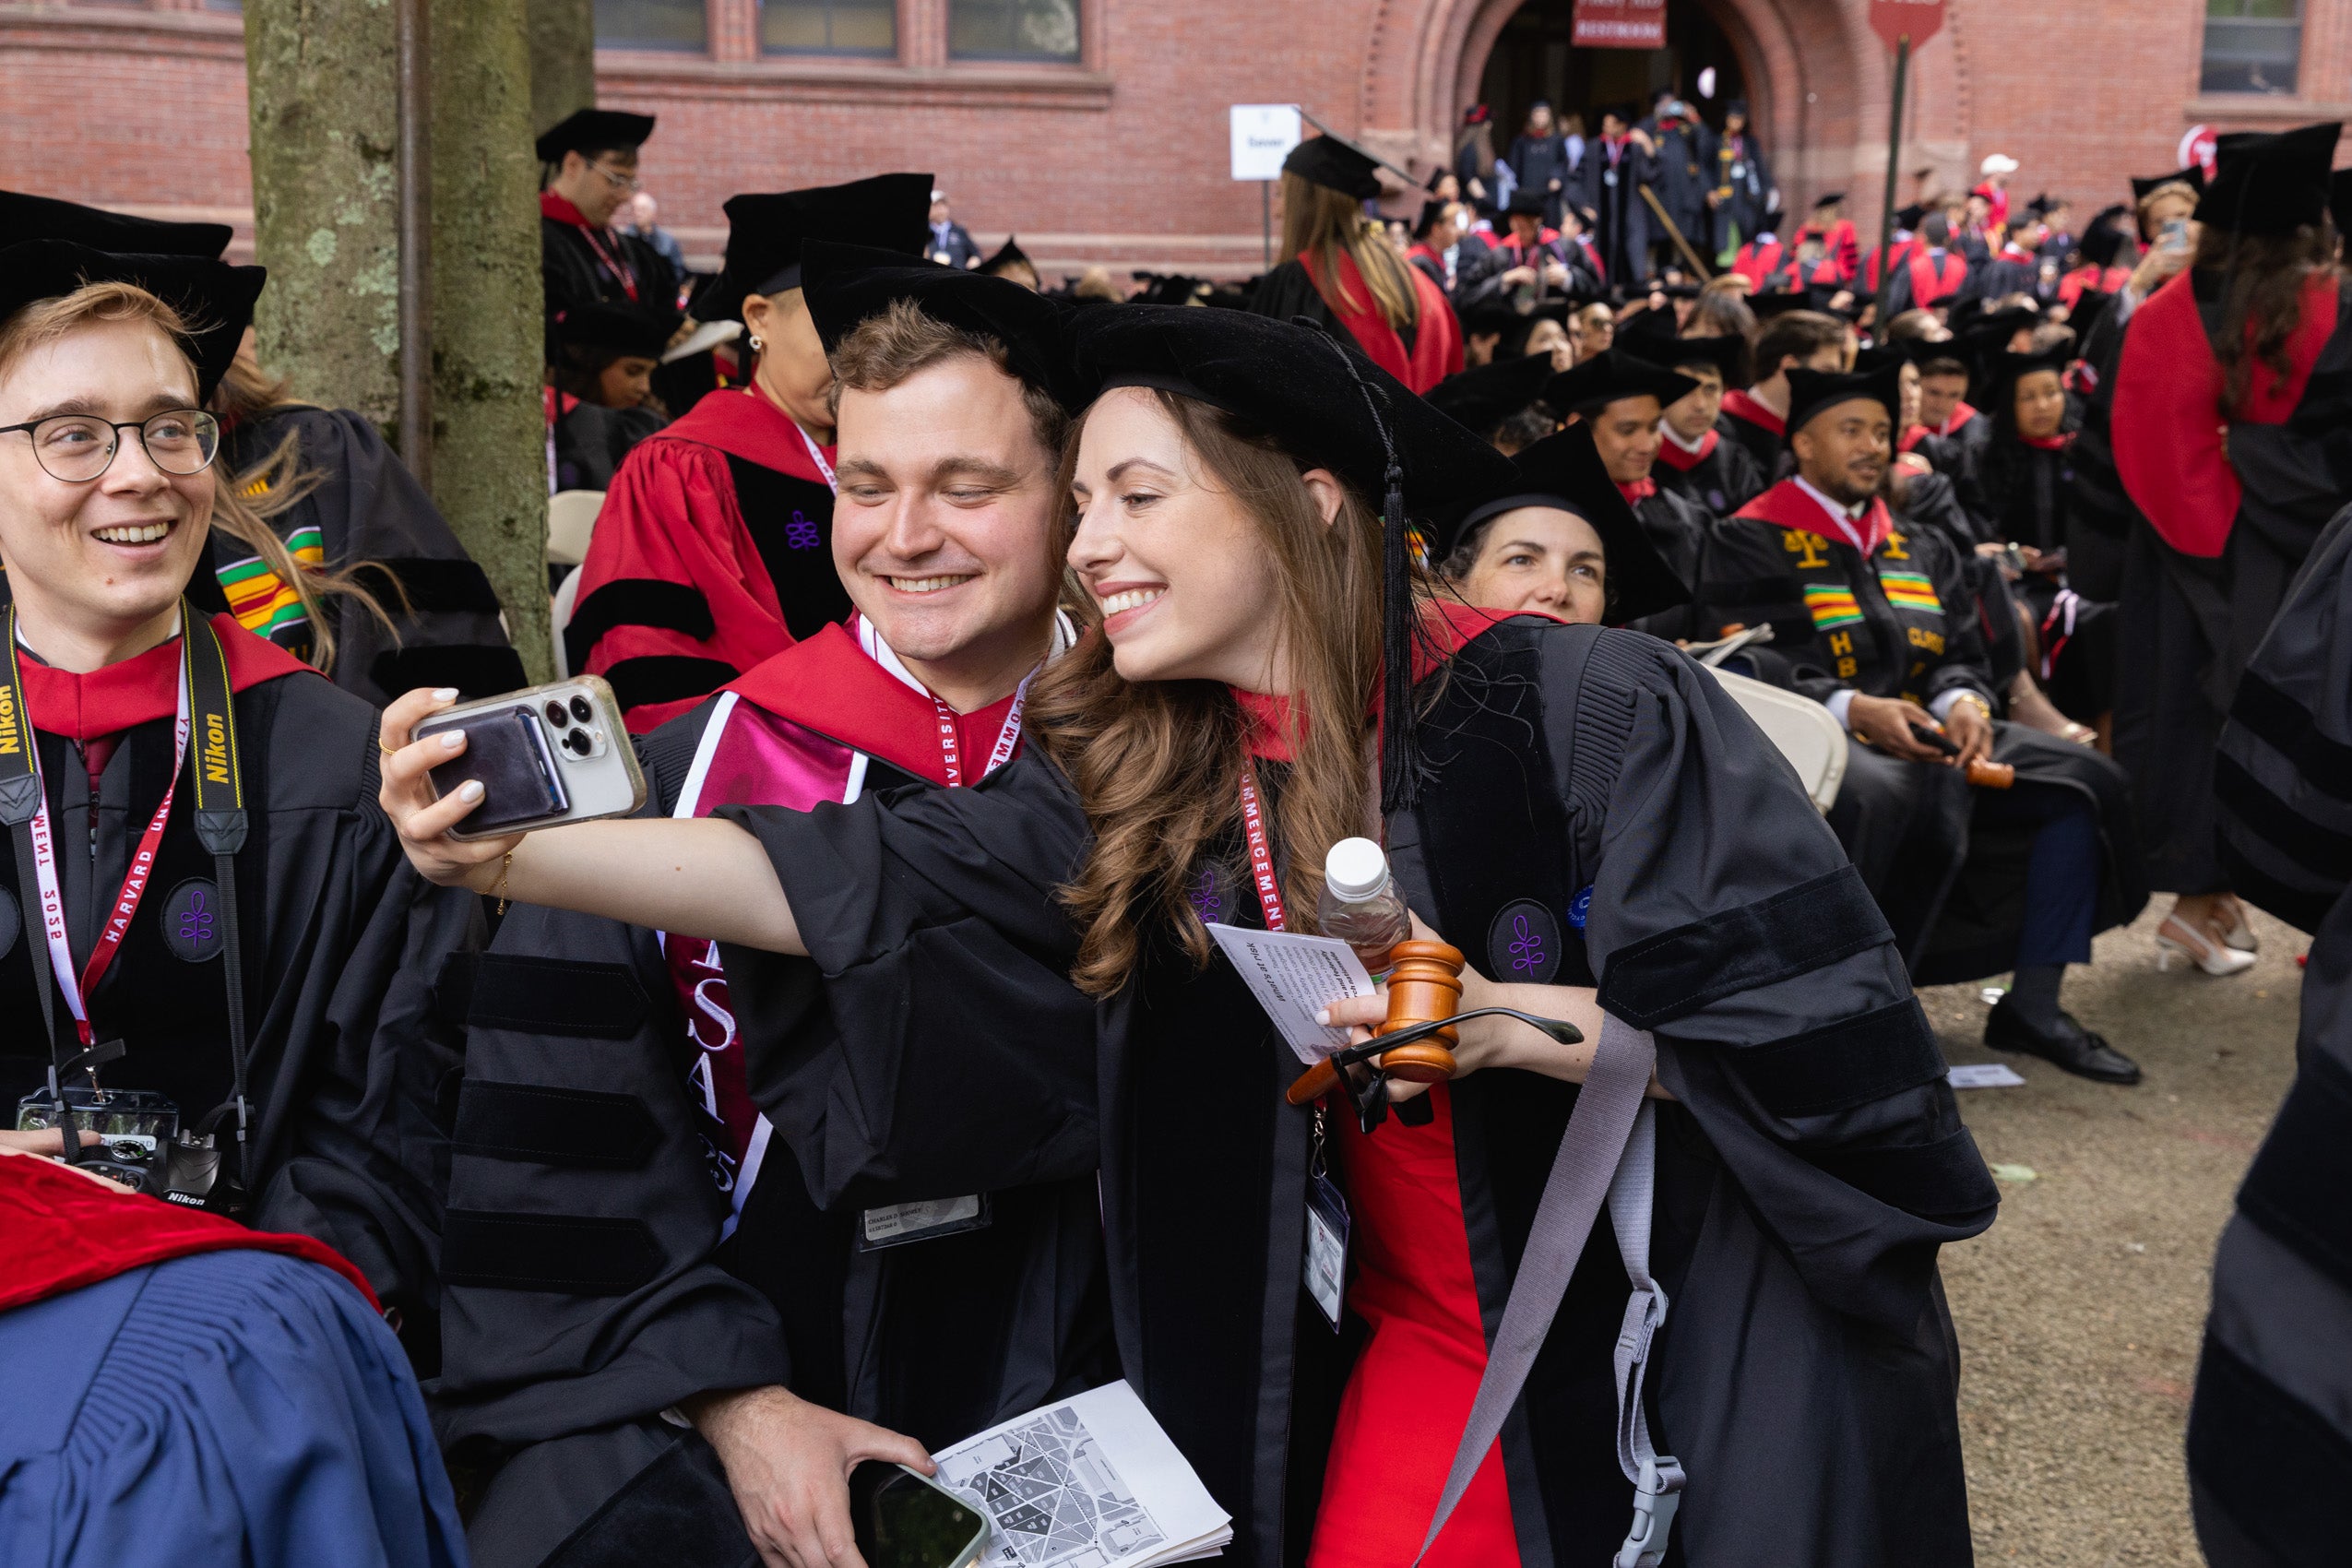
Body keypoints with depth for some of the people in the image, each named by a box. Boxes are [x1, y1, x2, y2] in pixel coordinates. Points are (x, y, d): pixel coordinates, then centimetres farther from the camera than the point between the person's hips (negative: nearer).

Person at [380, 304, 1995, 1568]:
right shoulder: (1134, 776, -3)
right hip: (1414, 1360, 4)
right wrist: (516, 851, -28)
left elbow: (1811, 1022, -16)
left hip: (1689, 1366, -3)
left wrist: (1503, 1022, -26)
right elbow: (847, 880, -15)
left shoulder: (1578, 706, -16)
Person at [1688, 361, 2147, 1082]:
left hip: (1924, 739, 7)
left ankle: (2034, 1005, -7)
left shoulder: (1920, 550, 22)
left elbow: (1962, 656, 15)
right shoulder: (1752, 543, 1)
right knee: (1881, 798, -41)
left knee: (2083, 780, -12)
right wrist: (1855, 710, -25)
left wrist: (1962, 703, -10)